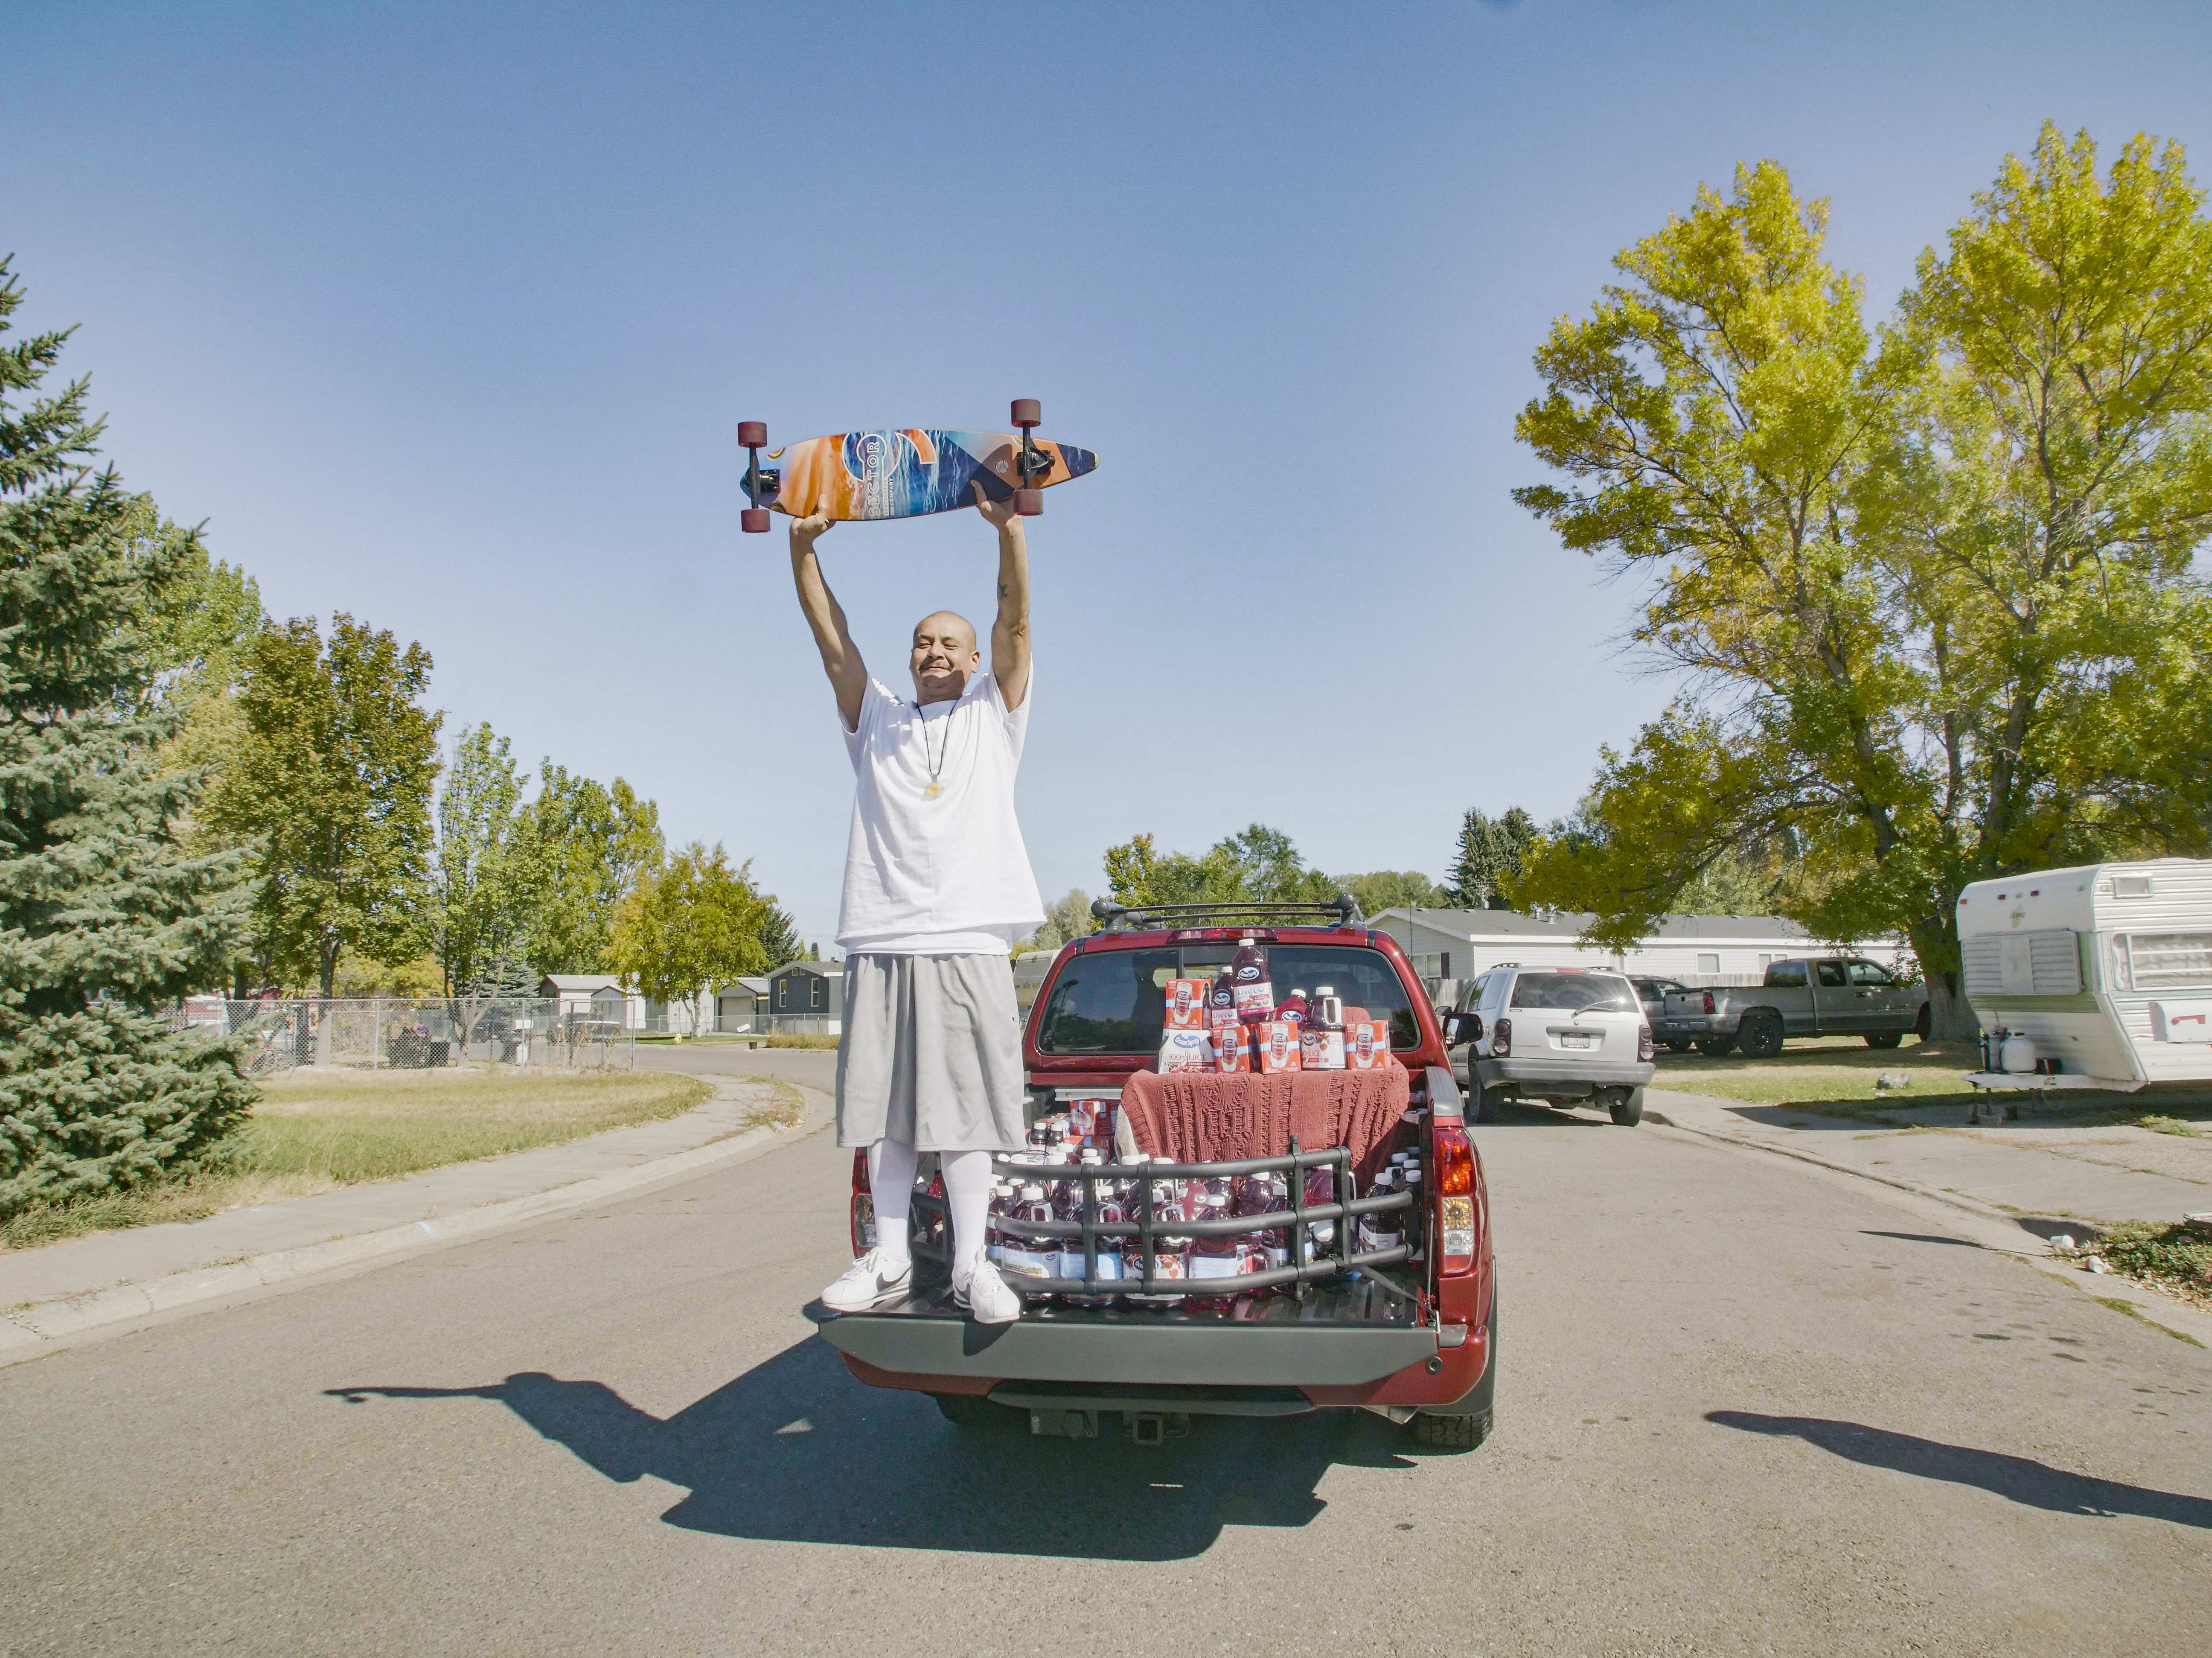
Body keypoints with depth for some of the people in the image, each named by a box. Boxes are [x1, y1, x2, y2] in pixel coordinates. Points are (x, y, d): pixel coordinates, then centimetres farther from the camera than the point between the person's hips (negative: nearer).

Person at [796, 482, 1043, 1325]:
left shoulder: (994, 716, 15)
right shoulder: (875, 720, 21)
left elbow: (1015, 621, 2)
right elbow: (831, 638, 10)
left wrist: (1008, 526, -11)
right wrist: (803, 549, -3)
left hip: (969, 946, -2)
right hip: (882, 945, 3)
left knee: (963, 1112, -2)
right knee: (885, 1112, 5)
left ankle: (971, 1264, 5)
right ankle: (889, 1259, 15)